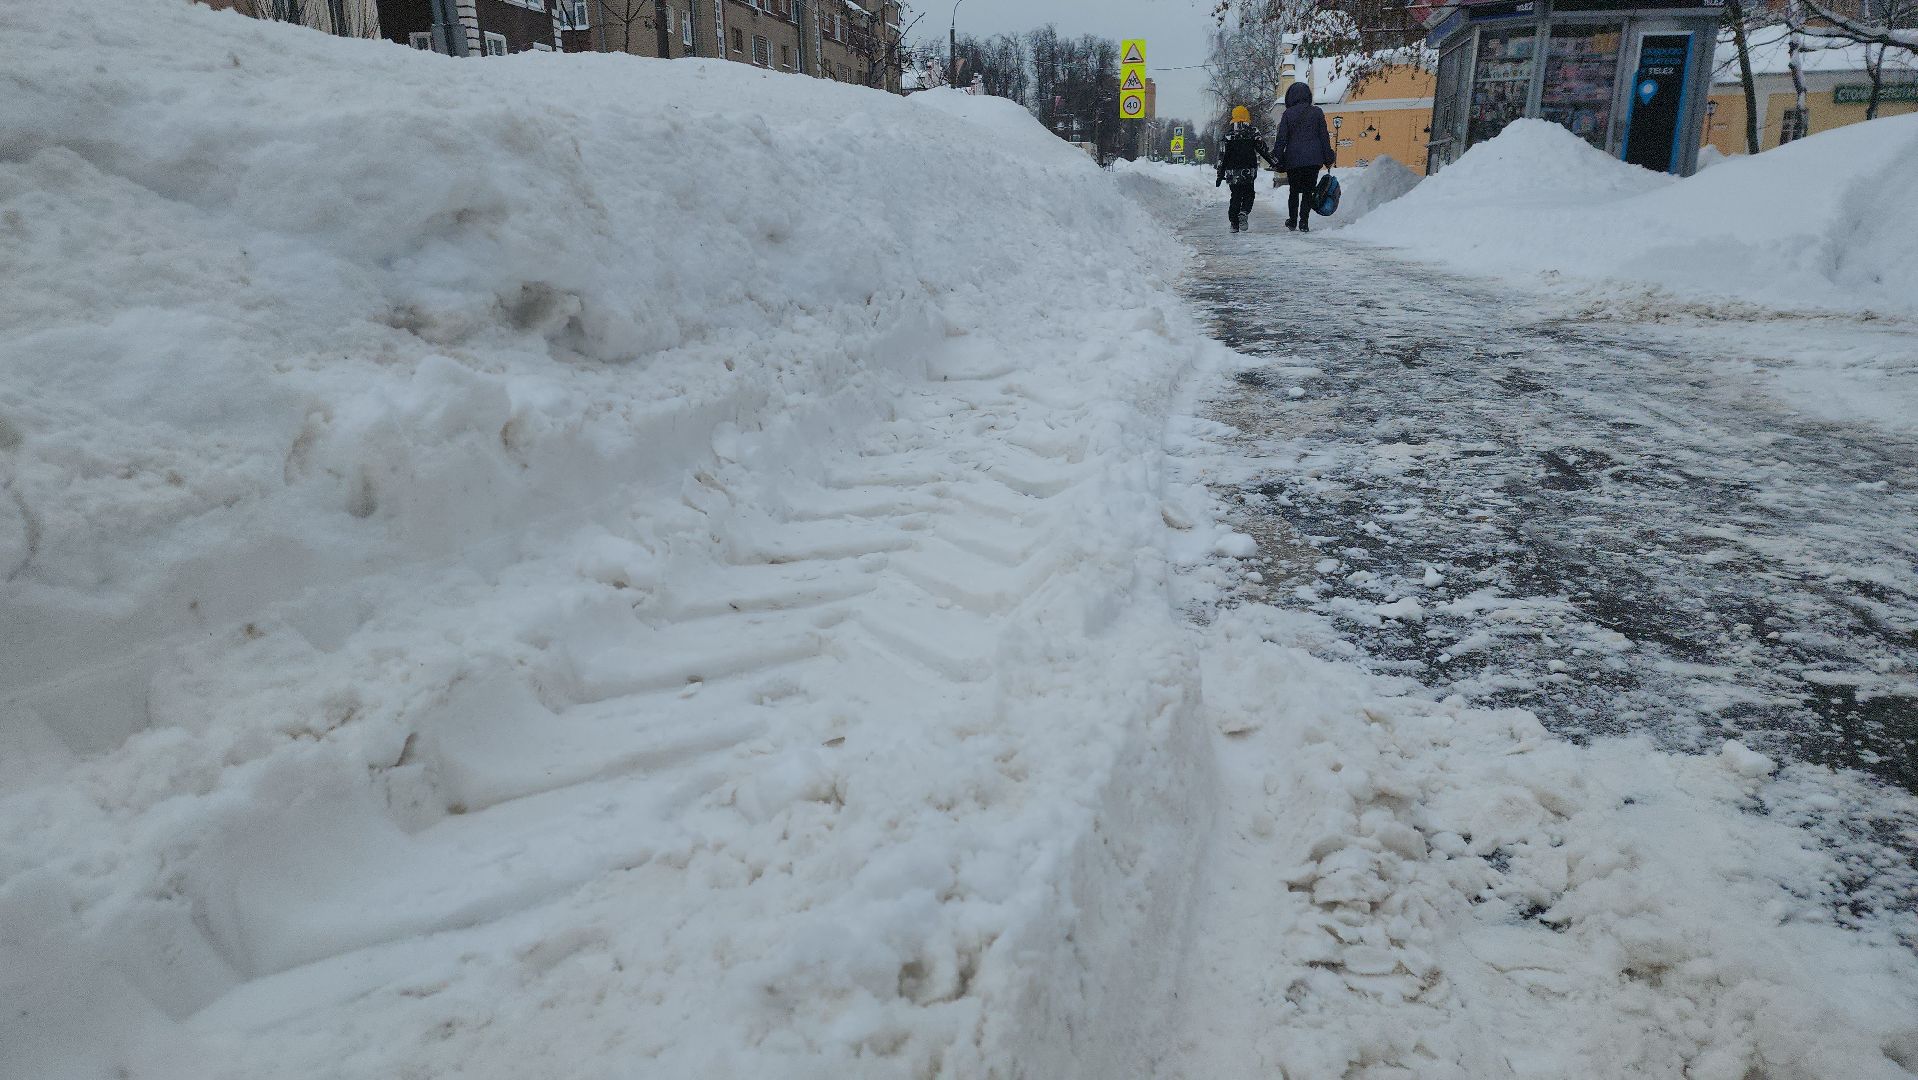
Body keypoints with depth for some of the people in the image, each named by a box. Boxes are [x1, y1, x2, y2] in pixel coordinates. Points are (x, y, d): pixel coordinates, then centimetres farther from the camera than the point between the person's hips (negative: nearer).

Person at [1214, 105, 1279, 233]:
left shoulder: (1228, 134, 4)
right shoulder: (1253, 132, 1)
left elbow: (1222, 156, 2)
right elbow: (1263, 151, -2)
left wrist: (1220, 175, 4)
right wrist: (1275, 164, 4)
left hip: (1232, 170, 1)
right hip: (1249, 170, -1)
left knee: (1236, 195, 10)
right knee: (1249, 194, 11)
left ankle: (1234, 223, 5)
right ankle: (1244, 213, -15)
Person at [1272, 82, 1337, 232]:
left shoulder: (1288, 114, -1)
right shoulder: (1317, 112, 4)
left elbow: (1281, 138, -2)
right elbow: (1324, 136, 5)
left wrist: (1277, 158, 3)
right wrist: (1328, 158, 11)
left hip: (1293, 159, 0)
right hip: (1313, 159, 0)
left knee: (1294, 190, 15)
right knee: (1308, 191, 6)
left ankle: (1292, 220, 21)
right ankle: (1304, 221, -3)